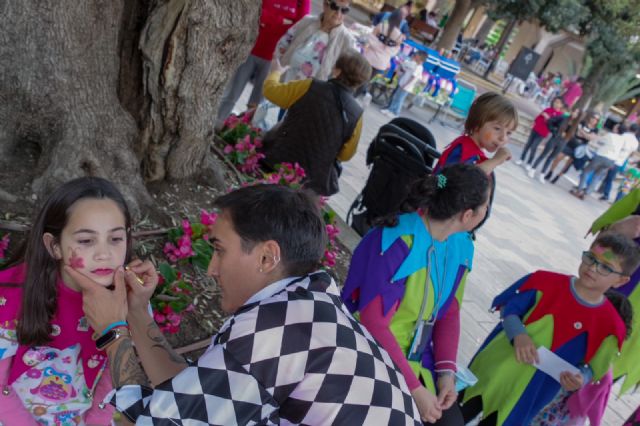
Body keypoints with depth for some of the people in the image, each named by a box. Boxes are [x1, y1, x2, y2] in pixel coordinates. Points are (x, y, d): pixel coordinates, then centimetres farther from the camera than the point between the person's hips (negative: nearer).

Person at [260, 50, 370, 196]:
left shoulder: (309, 87, -13)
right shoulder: (356, 113, -10)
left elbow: (270, 90, 0)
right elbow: (346, 154, -2)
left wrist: (276, 72, 21)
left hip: (277, 162, -1)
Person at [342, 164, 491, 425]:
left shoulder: (460, 245, -3)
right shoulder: (398, 243, -27)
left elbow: (449, 311, 5)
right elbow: (374, 324, -26)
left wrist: (446, 370, -6)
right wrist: (415, 388, -22)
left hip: (416, 359, 7)